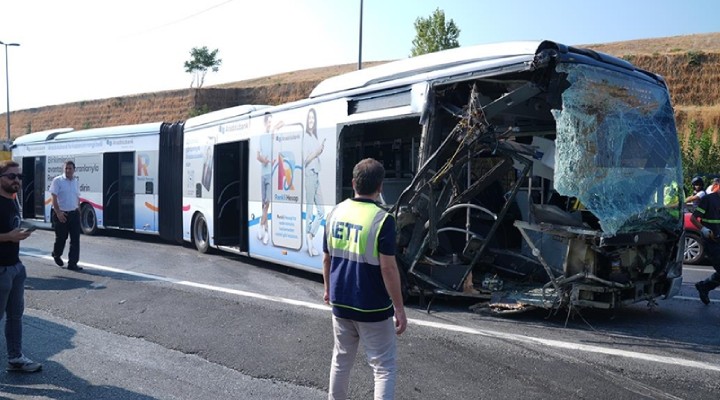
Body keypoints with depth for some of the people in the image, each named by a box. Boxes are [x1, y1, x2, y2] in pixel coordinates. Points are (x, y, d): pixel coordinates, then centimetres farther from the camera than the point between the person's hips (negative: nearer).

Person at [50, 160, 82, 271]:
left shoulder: (76, 182, 10)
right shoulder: (58, 180, -6)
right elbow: (54, 198, -10)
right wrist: (58, 212, -17)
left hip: (74, 214, 4)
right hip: (61, 214, -4)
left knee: (75, 239, -2)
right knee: (61, 237, 9)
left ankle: (72, 263, 1)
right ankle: (56, 255, 38)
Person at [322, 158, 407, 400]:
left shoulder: (336, 213, 1)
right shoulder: (382, 220, -18)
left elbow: (327, 258, 9)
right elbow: (388, 268, -19)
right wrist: (399, 309, -12)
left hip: (340, 302, 6)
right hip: (372, 308, -6)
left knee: (341, 359, 22)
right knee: (384, 367, 4)